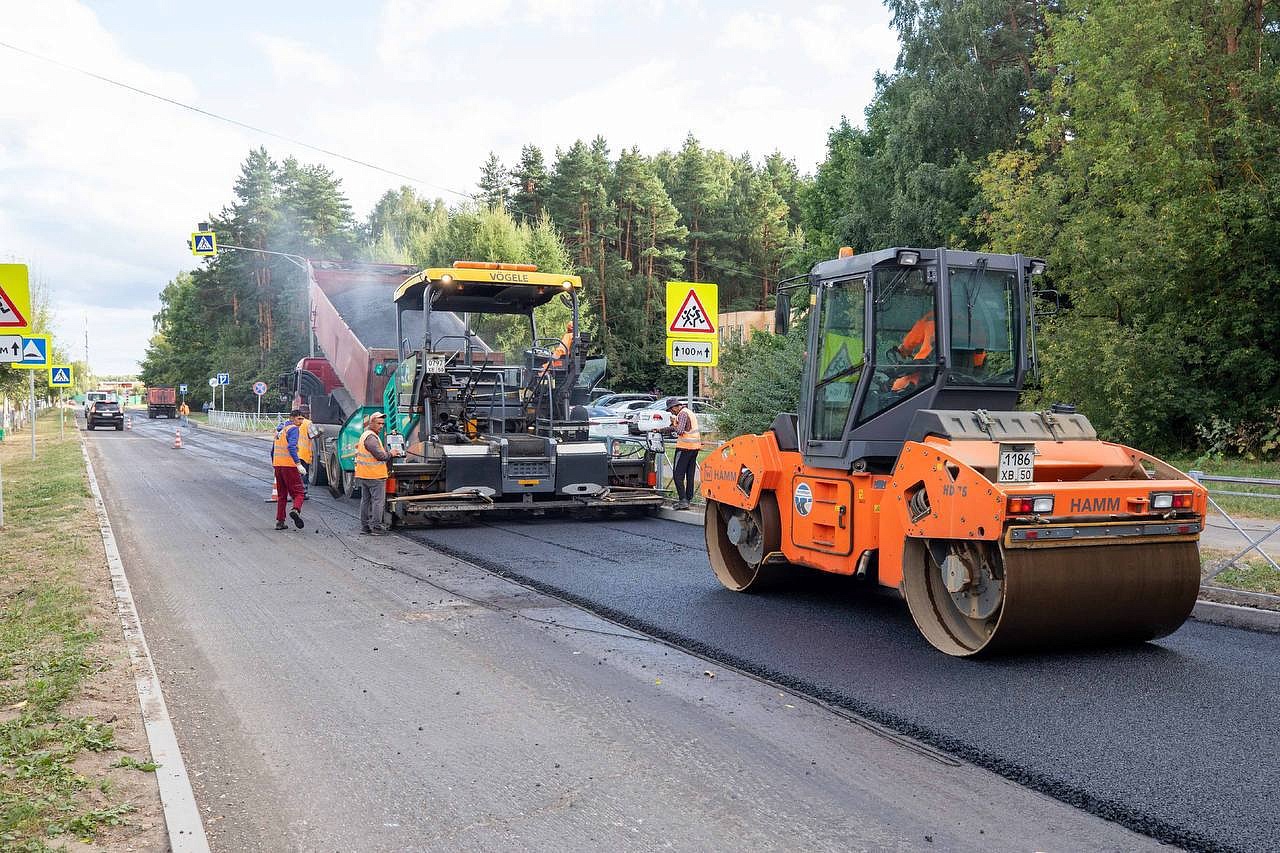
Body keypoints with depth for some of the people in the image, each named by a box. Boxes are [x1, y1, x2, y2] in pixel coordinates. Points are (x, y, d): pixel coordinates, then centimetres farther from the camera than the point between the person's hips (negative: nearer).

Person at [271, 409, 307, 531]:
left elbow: (273, 449, 24)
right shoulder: (293, 429, -9)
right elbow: (291, 447, -24)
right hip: (289, 465, -8)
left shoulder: (279, 429, 18)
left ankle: (279, 521, 12)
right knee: (298, 492, -4)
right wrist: (298, 463, -27)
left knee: (281, 494, 14)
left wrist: (273, 463, 33)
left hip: (277, 465, 8)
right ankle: (295, 510, -30)